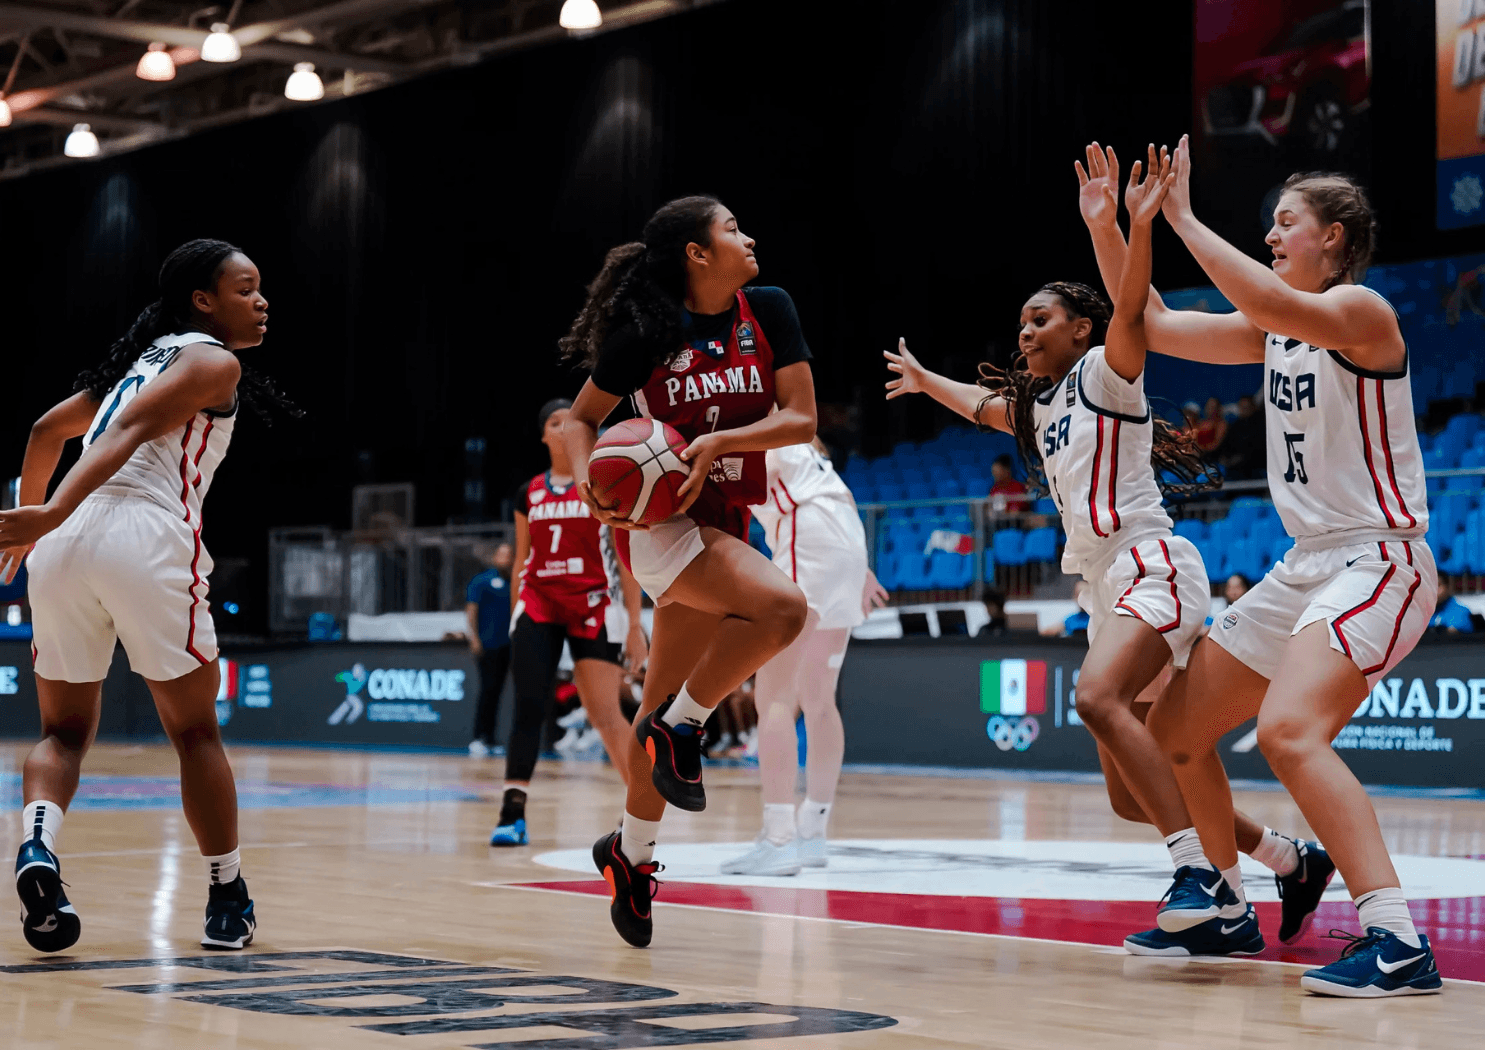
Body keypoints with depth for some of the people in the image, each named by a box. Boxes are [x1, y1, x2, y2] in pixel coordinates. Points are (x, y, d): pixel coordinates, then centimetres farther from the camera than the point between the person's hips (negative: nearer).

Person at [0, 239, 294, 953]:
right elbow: (132, 430, -11)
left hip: (63, 545, 6)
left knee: (65, 731, 15)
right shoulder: (214, 361, 5)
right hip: (146, 536, -6)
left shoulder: (145, 356, 27)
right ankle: (229, 903, 16)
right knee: (195, 732, 9)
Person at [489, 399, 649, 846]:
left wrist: (635, 625, -4)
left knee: (605, 714, -5)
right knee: (528, 705, -11)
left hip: (594, 609, -3)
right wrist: (514, 621, 14)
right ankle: (513, 814, -13)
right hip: (538, 607, 3)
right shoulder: (529, 493, 13)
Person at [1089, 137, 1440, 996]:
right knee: (1176, 732, 13)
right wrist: (1108, 230, 8)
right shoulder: (1277, 329, 13)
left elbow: (1279, 306, -35)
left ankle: (1400, 943, -34)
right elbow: (1157, 327, 16)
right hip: (1307, 566, 10)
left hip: (1380, 562, -10)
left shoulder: (1360, 311, -13)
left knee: (1289, 730, -32)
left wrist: (1182, 218, -31)